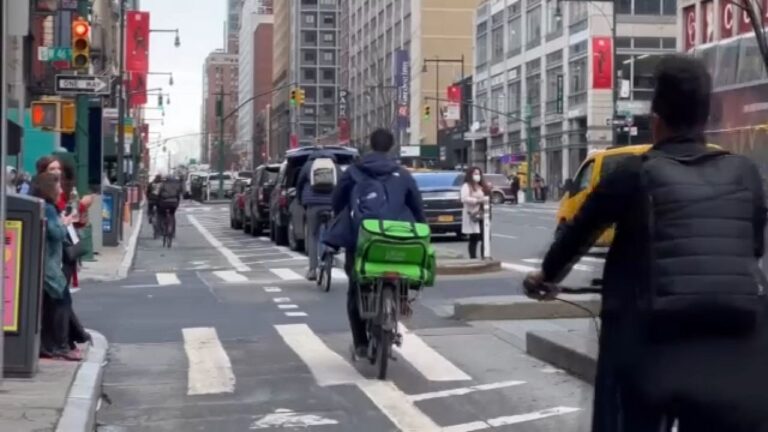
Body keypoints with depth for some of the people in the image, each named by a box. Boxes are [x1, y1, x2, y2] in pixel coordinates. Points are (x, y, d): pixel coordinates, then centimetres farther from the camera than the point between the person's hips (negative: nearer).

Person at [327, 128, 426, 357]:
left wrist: (344, 225, 27)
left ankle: (360, 342, 5)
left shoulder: (352, 173, 7)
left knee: (356, 291, 11)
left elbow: (336, 203, 11)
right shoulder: (403, 175, 9)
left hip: (358, 238, 0)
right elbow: (417, 208, 10)